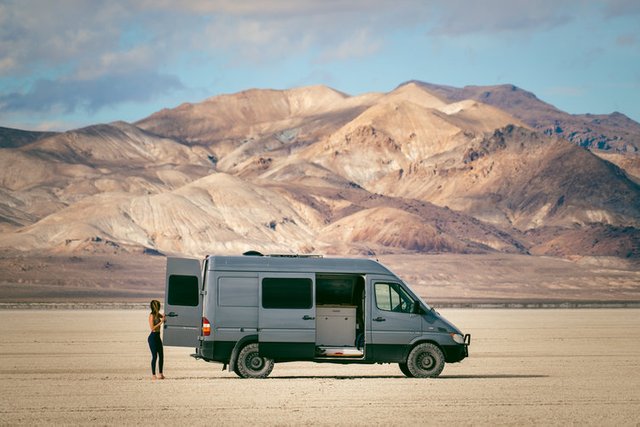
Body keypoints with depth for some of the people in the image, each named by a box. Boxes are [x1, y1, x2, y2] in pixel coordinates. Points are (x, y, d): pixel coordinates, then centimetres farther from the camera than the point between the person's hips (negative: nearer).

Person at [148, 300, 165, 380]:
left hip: (157, 337, 8)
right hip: (153, 337, -8)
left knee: (161, 355, 9)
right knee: (154, 356, -5)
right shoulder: (152, 315, -14)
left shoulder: (157, 314, 8)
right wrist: (161, 322, -20)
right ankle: (153, 375, 0)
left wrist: (164, 316, 3)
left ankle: (160, 374, 18)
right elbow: (152, 328, -18)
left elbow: (163, 317, 23)